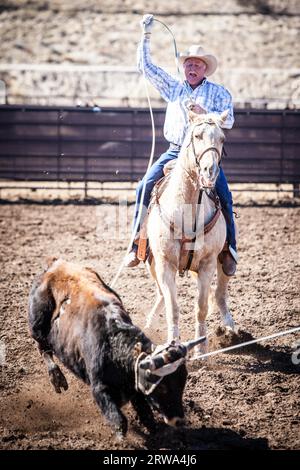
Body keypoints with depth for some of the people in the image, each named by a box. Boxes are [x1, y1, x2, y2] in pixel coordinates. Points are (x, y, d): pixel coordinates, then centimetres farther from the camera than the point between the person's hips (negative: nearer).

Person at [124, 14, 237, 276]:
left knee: (223, 195, -21)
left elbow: (229, 121, -3)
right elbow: (146, 66, 14)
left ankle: (229, 248, -11)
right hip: (175, 152, 3)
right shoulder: (173, 88, 15)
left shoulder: (219, 92, 8)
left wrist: (204, 112, -17)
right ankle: (138, 244, -7)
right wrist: (146, 36, 7)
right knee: (144, 188, -13)